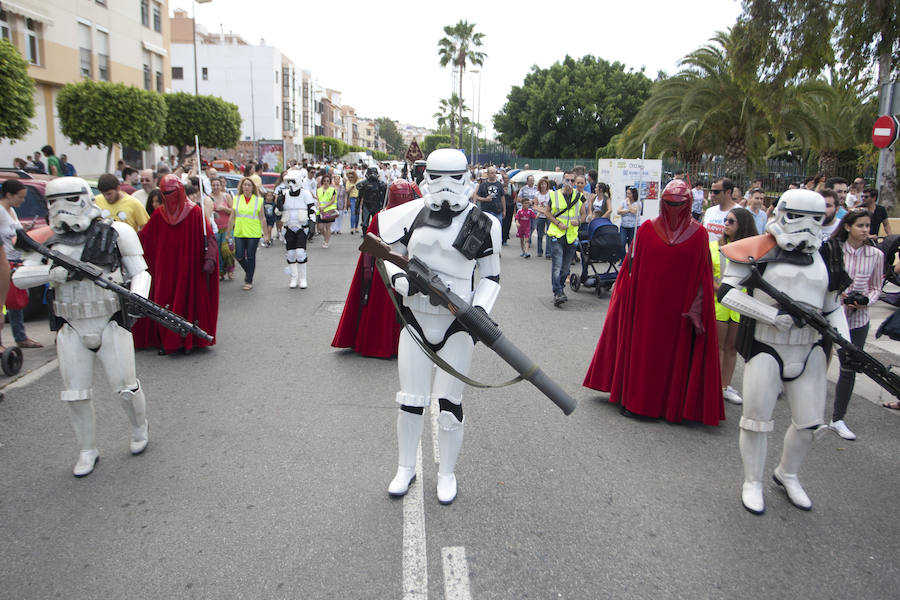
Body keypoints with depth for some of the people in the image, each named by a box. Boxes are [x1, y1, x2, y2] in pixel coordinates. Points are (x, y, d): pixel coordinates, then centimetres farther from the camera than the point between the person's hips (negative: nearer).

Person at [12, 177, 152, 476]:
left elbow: (140, 273, -1)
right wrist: (54, 271, -19)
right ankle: (88, 451, 25)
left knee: (125, 387, 2)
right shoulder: (50, 242, 6)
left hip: (111, 323, -3)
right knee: (75, 393, 7)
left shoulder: (114, 233, -4)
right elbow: (19, 277, -2)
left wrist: (138, 298, -20)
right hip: (71, 329, 4)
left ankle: (140, 428, 32)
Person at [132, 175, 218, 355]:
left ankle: (186, 341, 13)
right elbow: (143, 238, 12)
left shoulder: (194, 212, -4)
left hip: (188, 268, -3)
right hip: (164, 270, 3)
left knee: (187, 302, 1)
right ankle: (166, 342, 15)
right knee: (164, 305, 3)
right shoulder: (159, 214, 7)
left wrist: (209, 259, -19)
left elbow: (209, 237, -8)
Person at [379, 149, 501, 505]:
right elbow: (389, 255, 11)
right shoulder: (413, 215, 3)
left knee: (449, 404, 5)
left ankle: (447, 474, 27)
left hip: (456, 327, -2)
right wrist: (399, 279, -12)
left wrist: (480, 309, -14)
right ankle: (405, 468, 30)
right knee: (410, 401, 8)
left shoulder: (481, 224, -2)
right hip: (415, 322, 2)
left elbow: (491, 276, 4)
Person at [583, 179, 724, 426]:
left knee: (675, 353, 8)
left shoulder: (698, 233, -2)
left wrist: (697, 309, -6)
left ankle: (671, 403, 23)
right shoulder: (647, 229, 0)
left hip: (679, 307, 0)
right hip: (647, 303, 1)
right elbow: (634, 266, 5)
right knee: (641, 348, 8)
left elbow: (702, 274, -1)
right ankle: (633, 399, 23)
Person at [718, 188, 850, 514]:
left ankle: (788, 474, 38)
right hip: (765, 349, -4)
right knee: (757, 420, 4)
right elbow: (726, 291, -14)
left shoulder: (826, 256, 7)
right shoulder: (759, 249, -8)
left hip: (808, 350, 5)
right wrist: (775, 315, -20)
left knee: (810, 422, 12)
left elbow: (832, 306, 15)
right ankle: (752, 482, 25)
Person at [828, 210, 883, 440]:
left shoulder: (876, 255, 0)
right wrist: (837, 294, -15)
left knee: (849, 369, 7)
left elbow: (876, 287, 9)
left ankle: (837, 419, 19)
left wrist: (866, 300, -11)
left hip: (857, 319, 2)